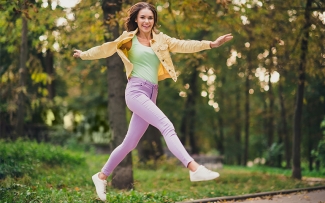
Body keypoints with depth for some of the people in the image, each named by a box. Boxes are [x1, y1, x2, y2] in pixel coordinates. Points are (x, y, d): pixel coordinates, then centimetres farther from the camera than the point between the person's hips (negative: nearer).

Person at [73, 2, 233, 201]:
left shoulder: (161, 40, 16)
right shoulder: (129, 39, 7)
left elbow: (184, 45, 5)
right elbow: (106, 49, 12)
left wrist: (211, 44, -4)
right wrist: (84, 55, 8)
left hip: (151, 94, 6)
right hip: (136, 91, -5)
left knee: (130, 143, 11)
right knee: (167, 126, -23)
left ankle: (101, 176, 26)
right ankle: (194, 168, -35)